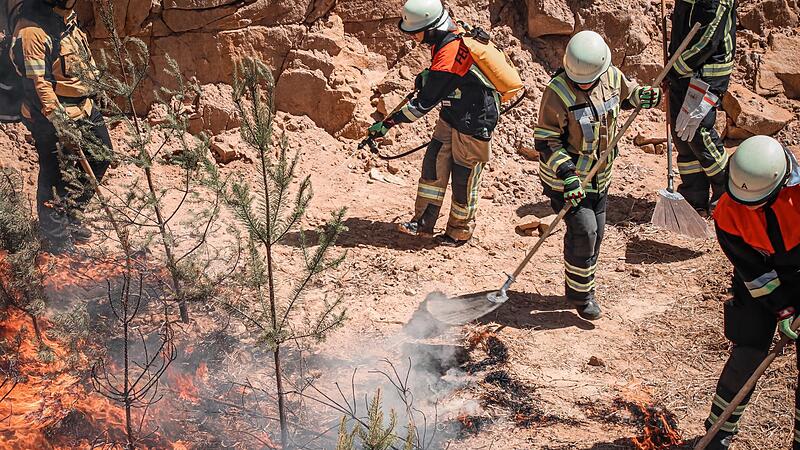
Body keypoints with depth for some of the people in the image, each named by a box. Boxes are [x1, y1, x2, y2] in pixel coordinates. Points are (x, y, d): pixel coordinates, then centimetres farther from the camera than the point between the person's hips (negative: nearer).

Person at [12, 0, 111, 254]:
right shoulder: (32, 31, -23)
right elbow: (37, 83, -26)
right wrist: (58, 120, -29)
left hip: (84, 108, 10)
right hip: (54, 117, -10)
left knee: (100, 157, 19)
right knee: (55, 176, 2)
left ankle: (70, 216, 35)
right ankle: (55, 238, 18)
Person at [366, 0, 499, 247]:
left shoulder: (448, 54, -31)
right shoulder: (451, 35, -4)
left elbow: (425, 103, -26)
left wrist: (389, 123, -20)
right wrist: (429, 75, 0)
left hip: (473, 125, -9)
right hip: (450, 118, 9)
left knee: (464, 180, 6)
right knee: (433, 168, 10)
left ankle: (460, 232, 24)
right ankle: (424, 223, 21)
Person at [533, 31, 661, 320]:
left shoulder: (612, 77, -6)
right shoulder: (557, 92, -23)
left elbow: (626, 94, 19)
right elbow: (545, 141, -19)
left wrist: (643, 97, -3)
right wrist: (566, 174, -28)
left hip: (600, 175, 6)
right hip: (566, 177, -6)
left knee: (596, 232, 14)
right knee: (583, 231, -11)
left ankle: (583, 289, 33)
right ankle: (580, 294, 8)